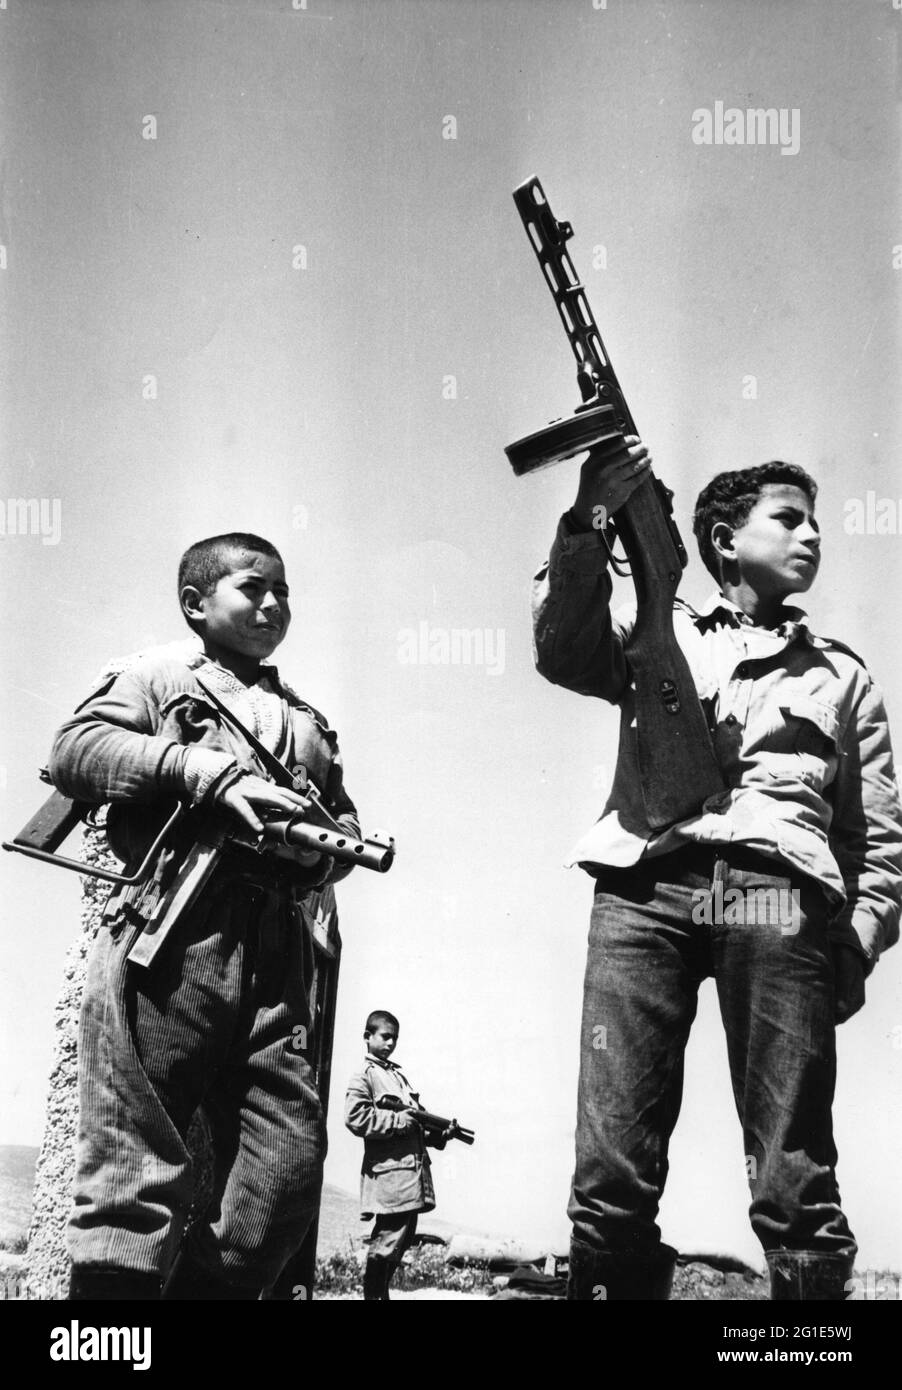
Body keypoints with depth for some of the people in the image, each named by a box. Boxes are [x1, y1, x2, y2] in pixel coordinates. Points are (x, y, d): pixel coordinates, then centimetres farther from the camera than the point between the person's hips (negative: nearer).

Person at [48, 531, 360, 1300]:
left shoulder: (308, 720, 31)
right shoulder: (162, 675, 15)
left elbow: (347, 824, 28)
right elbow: (74, 748, -1)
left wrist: (325, 848, 2)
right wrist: (209, 772, -10)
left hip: (275, 952, 5)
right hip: (169, 939, -5)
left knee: (290, 1167, -3)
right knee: (137, 1167, -7)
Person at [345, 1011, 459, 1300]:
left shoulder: (399, 1075, 21)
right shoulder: (363, 1076, -4)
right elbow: (355, 1118, -18)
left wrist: (440, 1134, 6)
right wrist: (399, 1120, -14)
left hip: (413, 1175, 8)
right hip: (389, 1176, -8)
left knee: (401, 1243, 13)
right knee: (384, 1246, -6)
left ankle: (381, 1293, 24)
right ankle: (373, 1296, 4)